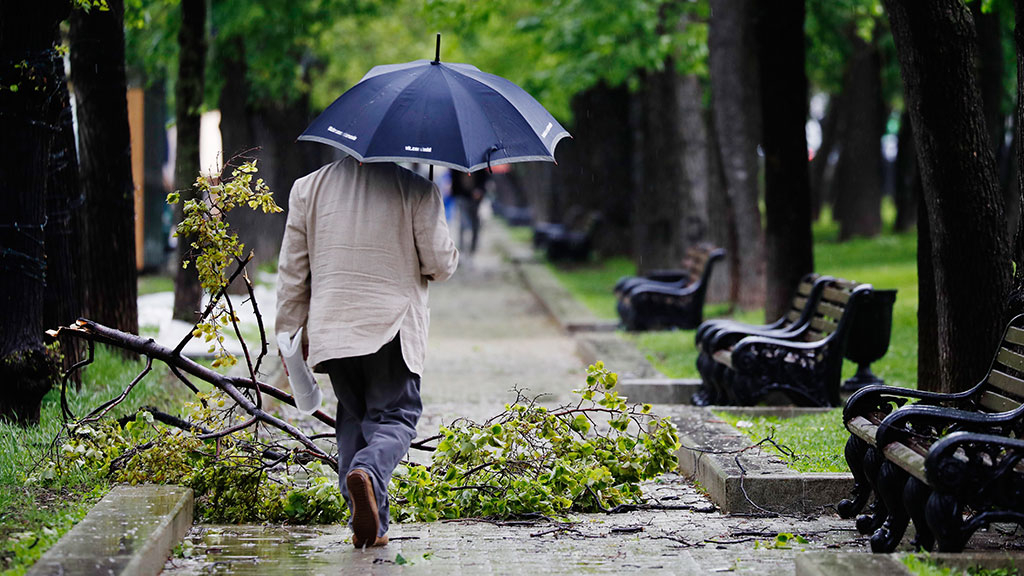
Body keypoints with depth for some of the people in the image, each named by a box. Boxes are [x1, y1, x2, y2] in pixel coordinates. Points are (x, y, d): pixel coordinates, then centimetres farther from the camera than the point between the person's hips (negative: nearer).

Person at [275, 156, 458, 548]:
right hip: (393, 326, -3)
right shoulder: (415, 188, -4)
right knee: (394, 416, 5)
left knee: (353, 418, 15)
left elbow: (291, 269, 9)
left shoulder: (308, 188, 7)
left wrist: (291, 332, 18)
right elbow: (441, 265, -3)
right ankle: (369, 472, -28)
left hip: (331, 327, 3)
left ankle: (369, 525, 8)